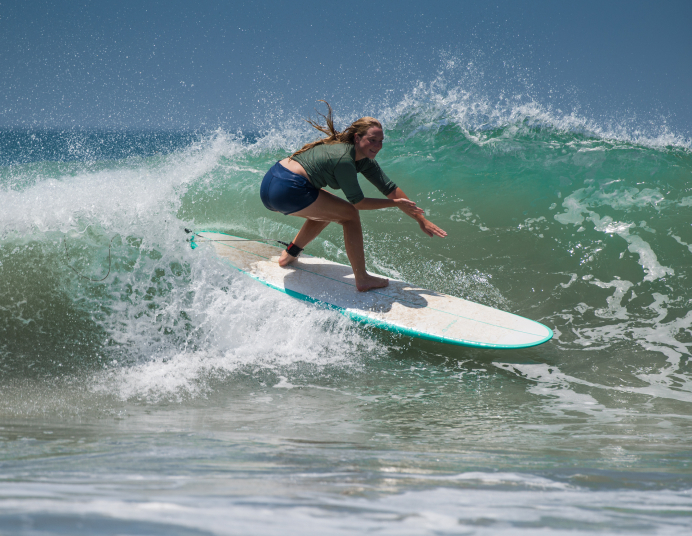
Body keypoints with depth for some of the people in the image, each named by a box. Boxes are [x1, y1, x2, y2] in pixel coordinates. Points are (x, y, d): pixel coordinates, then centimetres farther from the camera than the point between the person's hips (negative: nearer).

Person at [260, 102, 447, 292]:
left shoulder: (363, 158, 12)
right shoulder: (344, 160, -16)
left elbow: (390, 189, 12)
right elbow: (358, 203, -8)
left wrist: (421, 218, 11)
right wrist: (395, 203, 1)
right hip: (287, 191, -10)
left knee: (329, 209, 29)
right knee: (349, 214, -1)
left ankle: (289, 255, 32)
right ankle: (362, 280, -1)